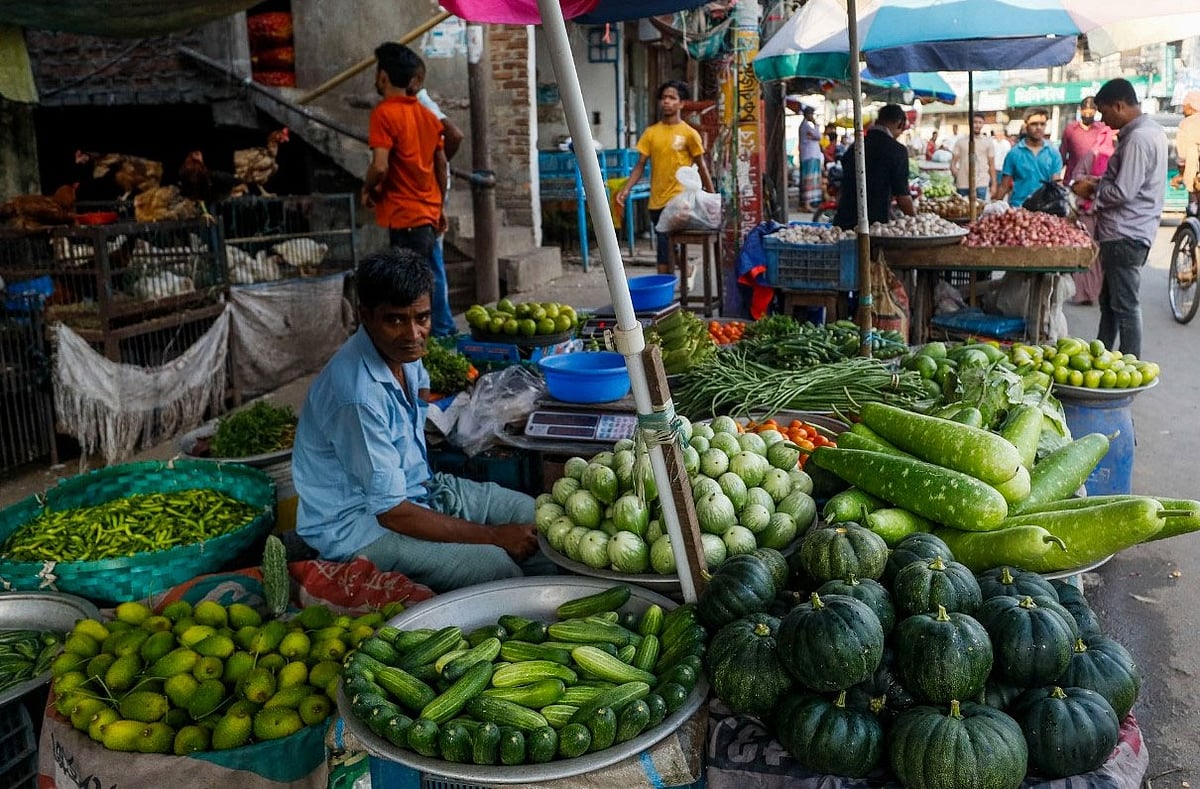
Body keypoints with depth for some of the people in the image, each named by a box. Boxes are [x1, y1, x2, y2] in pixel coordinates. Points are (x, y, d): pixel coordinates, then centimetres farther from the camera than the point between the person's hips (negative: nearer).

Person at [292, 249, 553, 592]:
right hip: (360, 526, -9)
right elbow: (392, 512, -25)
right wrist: (493, 535, -21)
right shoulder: (357, 396, -31)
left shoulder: (401, 349, -3)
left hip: (419, 486, 9)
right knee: (498, 569, -26)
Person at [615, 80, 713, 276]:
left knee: (665, 247, -14)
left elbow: (701, 167, 3)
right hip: (657, 201, 4)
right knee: (667, 249, 13)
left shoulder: (689, 134, -3)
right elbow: (640, 165, 6)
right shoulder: (651, 133, 7)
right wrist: (625, 190, -6)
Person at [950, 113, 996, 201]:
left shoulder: (988, 142, 8)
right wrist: (957, 175, -10)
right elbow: (953, 163, 9)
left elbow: (991, 165, 7)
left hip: (981, 185, -1)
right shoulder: (961, 141, 9)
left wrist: (993, 184, 1)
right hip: (962, 185, 1)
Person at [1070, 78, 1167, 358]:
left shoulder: (1138, 138, -20)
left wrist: (1092, 191, -7)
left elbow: (1123, 192, -23)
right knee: (1109, 301, 18)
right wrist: (1098, 184, 11)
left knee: (1125, 306, -3)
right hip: (1126, 232, 11)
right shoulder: (1150, 130, 13)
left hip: (1126, 235, -11)